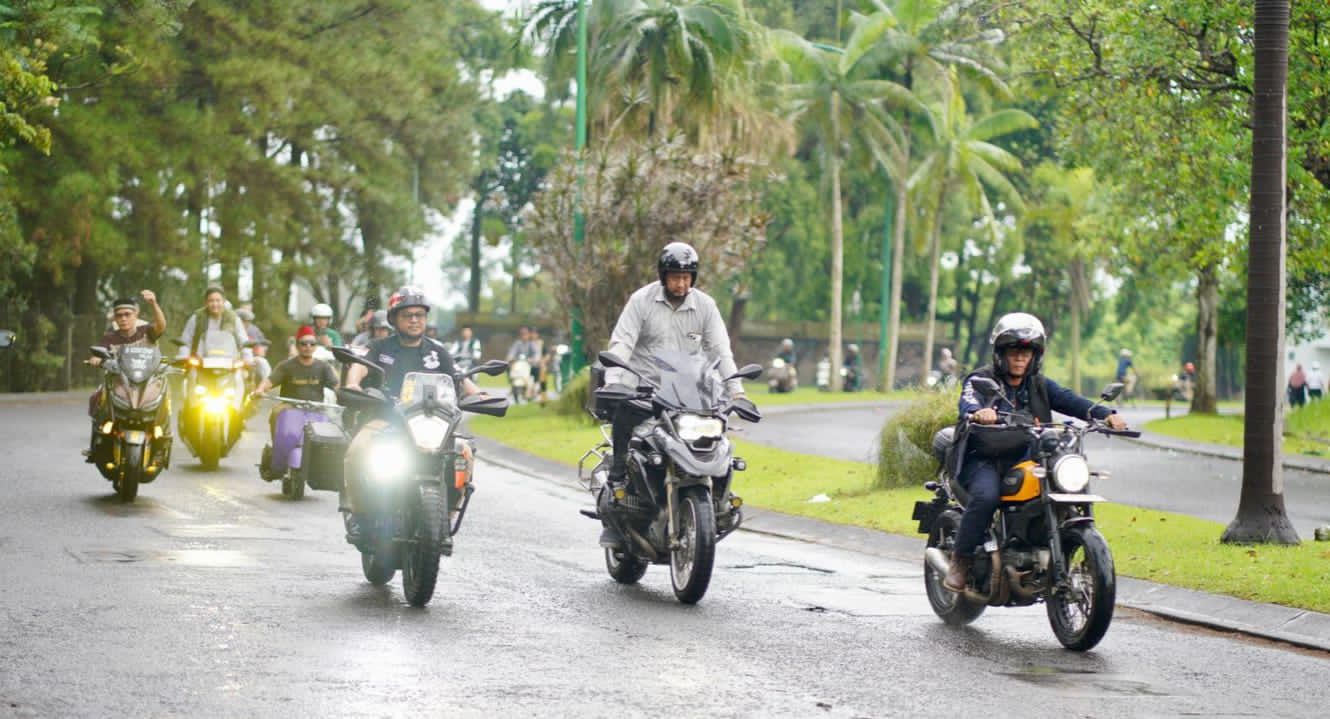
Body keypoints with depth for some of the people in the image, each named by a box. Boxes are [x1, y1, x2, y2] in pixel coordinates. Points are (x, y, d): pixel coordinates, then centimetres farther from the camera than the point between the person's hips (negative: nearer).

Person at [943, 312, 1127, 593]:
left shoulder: (1040, 386, 17)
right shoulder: (980, 380, 3)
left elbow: (1070, 400, 1)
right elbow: (968, 403, -18)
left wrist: (1106, 414, -18)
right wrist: (978, 413, -44)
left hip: (1025, 461, 5)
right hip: (983, 460, -4)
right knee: (986, 496, -34)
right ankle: (960, 562, -21)